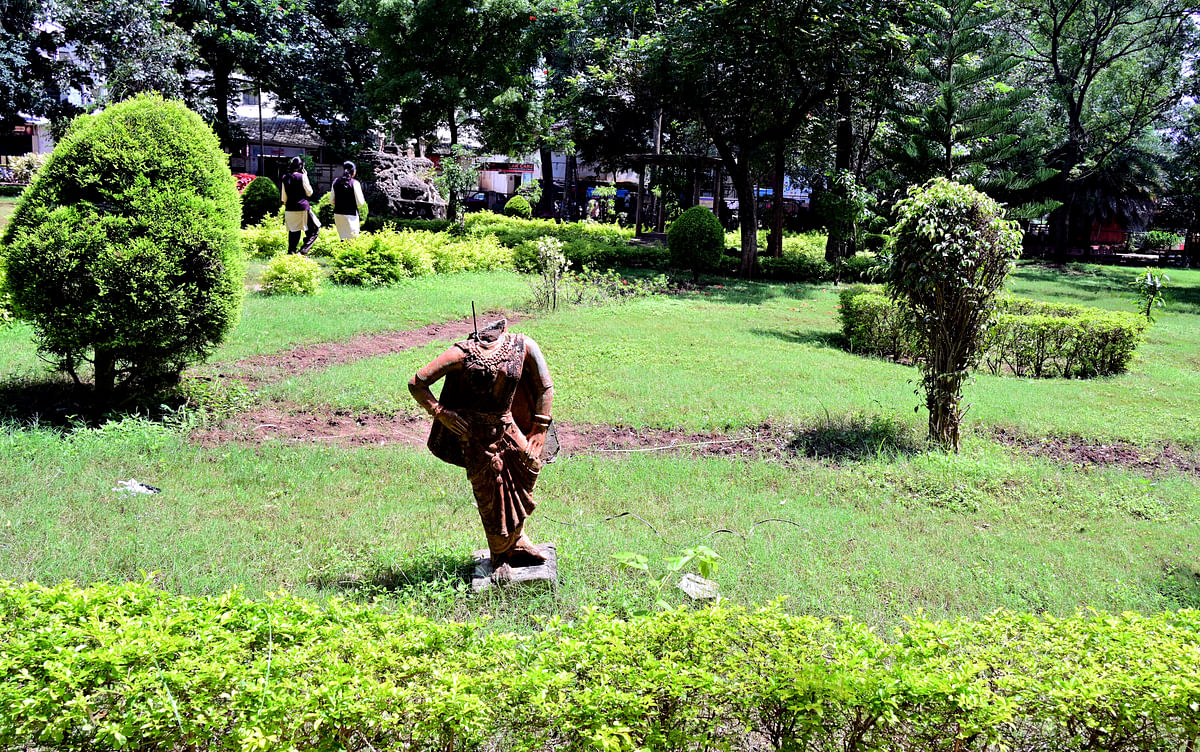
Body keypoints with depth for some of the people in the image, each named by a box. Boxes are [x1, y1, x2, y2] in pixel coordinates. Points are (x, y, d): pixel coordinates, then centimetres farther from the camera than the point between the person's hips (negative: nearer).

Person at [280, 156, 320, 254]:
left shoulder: (285, 178, 8)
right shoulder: (302, 176, -7)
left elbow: (283, 198, 10)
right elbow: (309, 192, 0)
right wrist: (306, 177, 4)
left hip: (289, 210, 5)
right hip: (302, 209, -5)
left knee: (293, 232, 12)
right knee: (315, 229, 3)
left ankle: (291, 253, 9)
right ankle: (304, 249, -12)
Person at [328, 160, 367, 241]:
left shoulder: (336, 182, 5)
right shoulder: (354, 183, -10)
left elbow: (331, 201, 9)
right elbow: (360, 203, -10)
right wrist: (364, 202, 10)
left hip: (337, 214, 5)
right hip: (350, 215, -5)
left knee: (343, 238, 12)